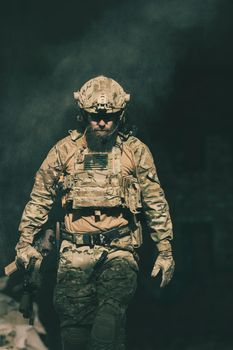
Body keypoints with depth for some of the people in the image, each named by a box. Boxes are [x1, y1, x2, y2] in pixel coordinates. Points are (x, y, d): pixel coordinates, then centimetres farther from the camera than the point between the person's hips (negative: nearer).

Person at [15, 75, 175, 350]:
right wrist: (25, 242, 10)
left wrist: (165, 251, 8)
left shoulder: (136, 152, 5)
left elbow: (156, 203, 10)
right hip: (75, 252, 2)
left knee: (111, 311, -25)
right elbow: (40, 198, 14)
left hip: (119, 250, -1)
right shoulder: (65, 150, 7)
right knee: (74, 322, -3)